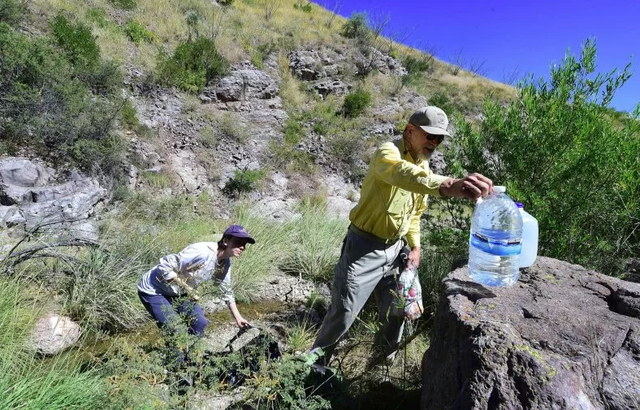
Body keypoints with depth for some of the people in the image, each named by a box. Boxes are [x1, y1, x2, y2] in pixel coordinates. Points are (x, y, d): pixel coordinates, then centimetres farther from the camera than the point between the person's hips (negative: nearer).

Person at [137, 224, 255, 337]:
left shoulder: (225, 263, -7)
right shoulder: (203, 253, -35)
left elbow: (227, 291, 7)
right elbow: (165, 266, -31)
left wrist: (238, 318, 7)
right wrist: (187, 288, -23)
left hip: (176, 292, 8)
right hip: (153, 290, -8)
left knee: (200, 323, 3)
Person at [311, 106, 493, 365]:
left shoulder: (424, 166, 8)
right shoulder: (388, 153, -19)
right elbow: (405, 174, -45)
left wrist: (415, 246, 6)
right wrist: (448, 186, -61)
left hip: (395, 249, 8)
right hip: (365, 248, -7)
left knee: (396, 312, 17)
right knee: (343, 313, 1)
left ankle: (386, 358, 42)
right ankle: (314, 363, 23)